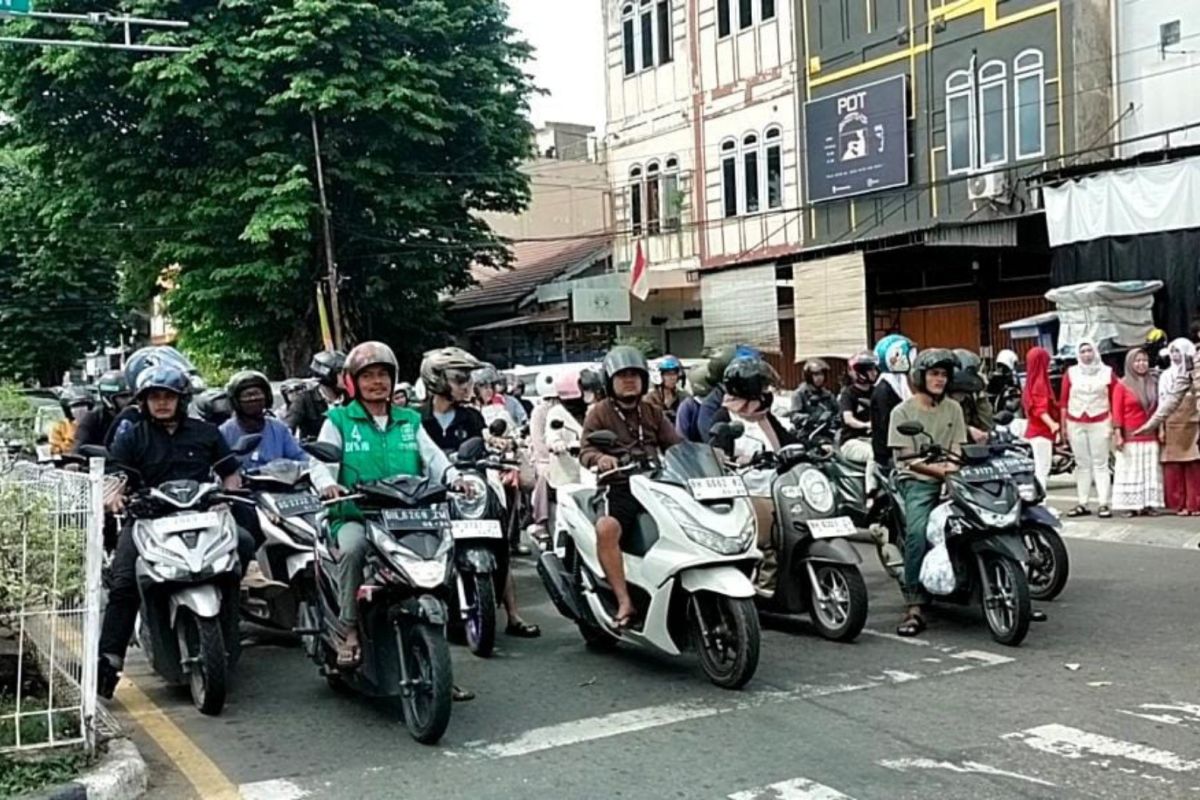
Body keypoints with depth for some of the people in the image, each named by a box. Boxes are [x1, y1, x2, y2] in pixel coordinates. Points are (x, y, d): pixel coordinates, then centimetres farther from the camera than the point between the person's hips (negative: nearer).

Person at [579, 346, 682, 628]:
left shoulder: (653, 413, 25)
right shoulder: (600, 413, 11)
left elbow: (675, 445, 16)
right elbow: (585, 450, 0)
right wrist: (599, 458, -24)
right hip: (619, 487, -4)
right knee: (606, 528, -35)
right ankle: (624, 602, -30)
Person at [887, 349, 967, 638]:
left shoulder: (953, 409, 17)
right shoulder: (903, 411, 4)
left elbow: (957, 451, 9)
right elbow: (908, 458, -5)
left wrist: (953, 468, -14)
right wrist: (937, 470, -20)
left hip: (949, 481, 4)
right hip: (917, 482, -4)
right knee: (917, 532, -29)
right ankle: (914, 607, -29)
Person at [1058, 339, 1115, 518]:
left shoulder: (1107, 372, 4)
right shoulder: (1071, 373, 6)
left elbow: (1115, 400, 3)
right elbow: (1064, 401, 5)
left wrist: (1113, 424, -3)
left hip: (1099, 423, -2)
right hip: (1076, 424, 2)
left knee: (1100, 464, -3)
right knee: (1082, 465, 7)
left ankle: (1104, 504, -3)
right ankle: (1082, 504, 10)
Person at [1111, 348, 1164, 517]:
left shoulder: (1153, 384, 11)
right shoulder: (1122, 386, -2)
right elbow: (1117, 412, -5)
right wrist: (1117, 434, -12)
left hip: (1150, 437, 4)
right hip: (1130, 437, -4)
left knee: (1150, 471, 4)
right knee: (1130, 471, -2)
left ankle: (1148, 504, 9)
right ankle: (1128, 505, -1)